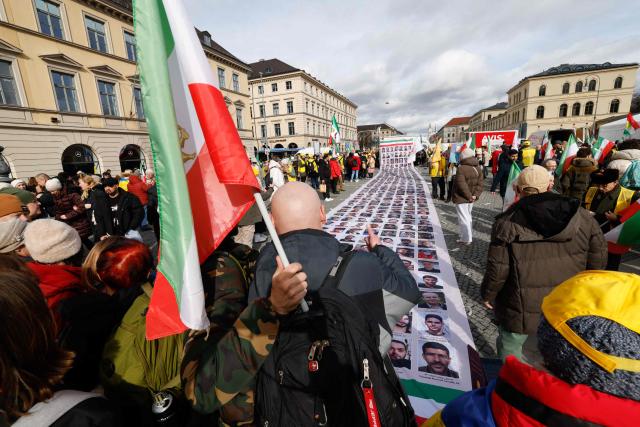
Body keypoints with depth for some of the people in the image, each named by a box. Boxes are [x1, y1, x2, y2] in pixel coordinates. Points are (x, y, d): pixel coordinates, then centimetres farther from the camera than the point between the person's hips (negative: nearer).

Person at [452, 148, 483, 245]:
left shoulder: (461, 168, -19)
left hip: (461, 197, -8)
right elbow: (479, 184, 1)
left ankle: (466, 239, 4)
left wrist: (469, 196, -16)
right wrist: (475, 195, -4)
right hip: (471, 198, 8)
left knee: (463, 218, 0)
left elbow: (462, 184, -24)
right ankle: (468, 236, 32)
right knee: (468, 216, 21)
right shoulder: (478, 169, 6)